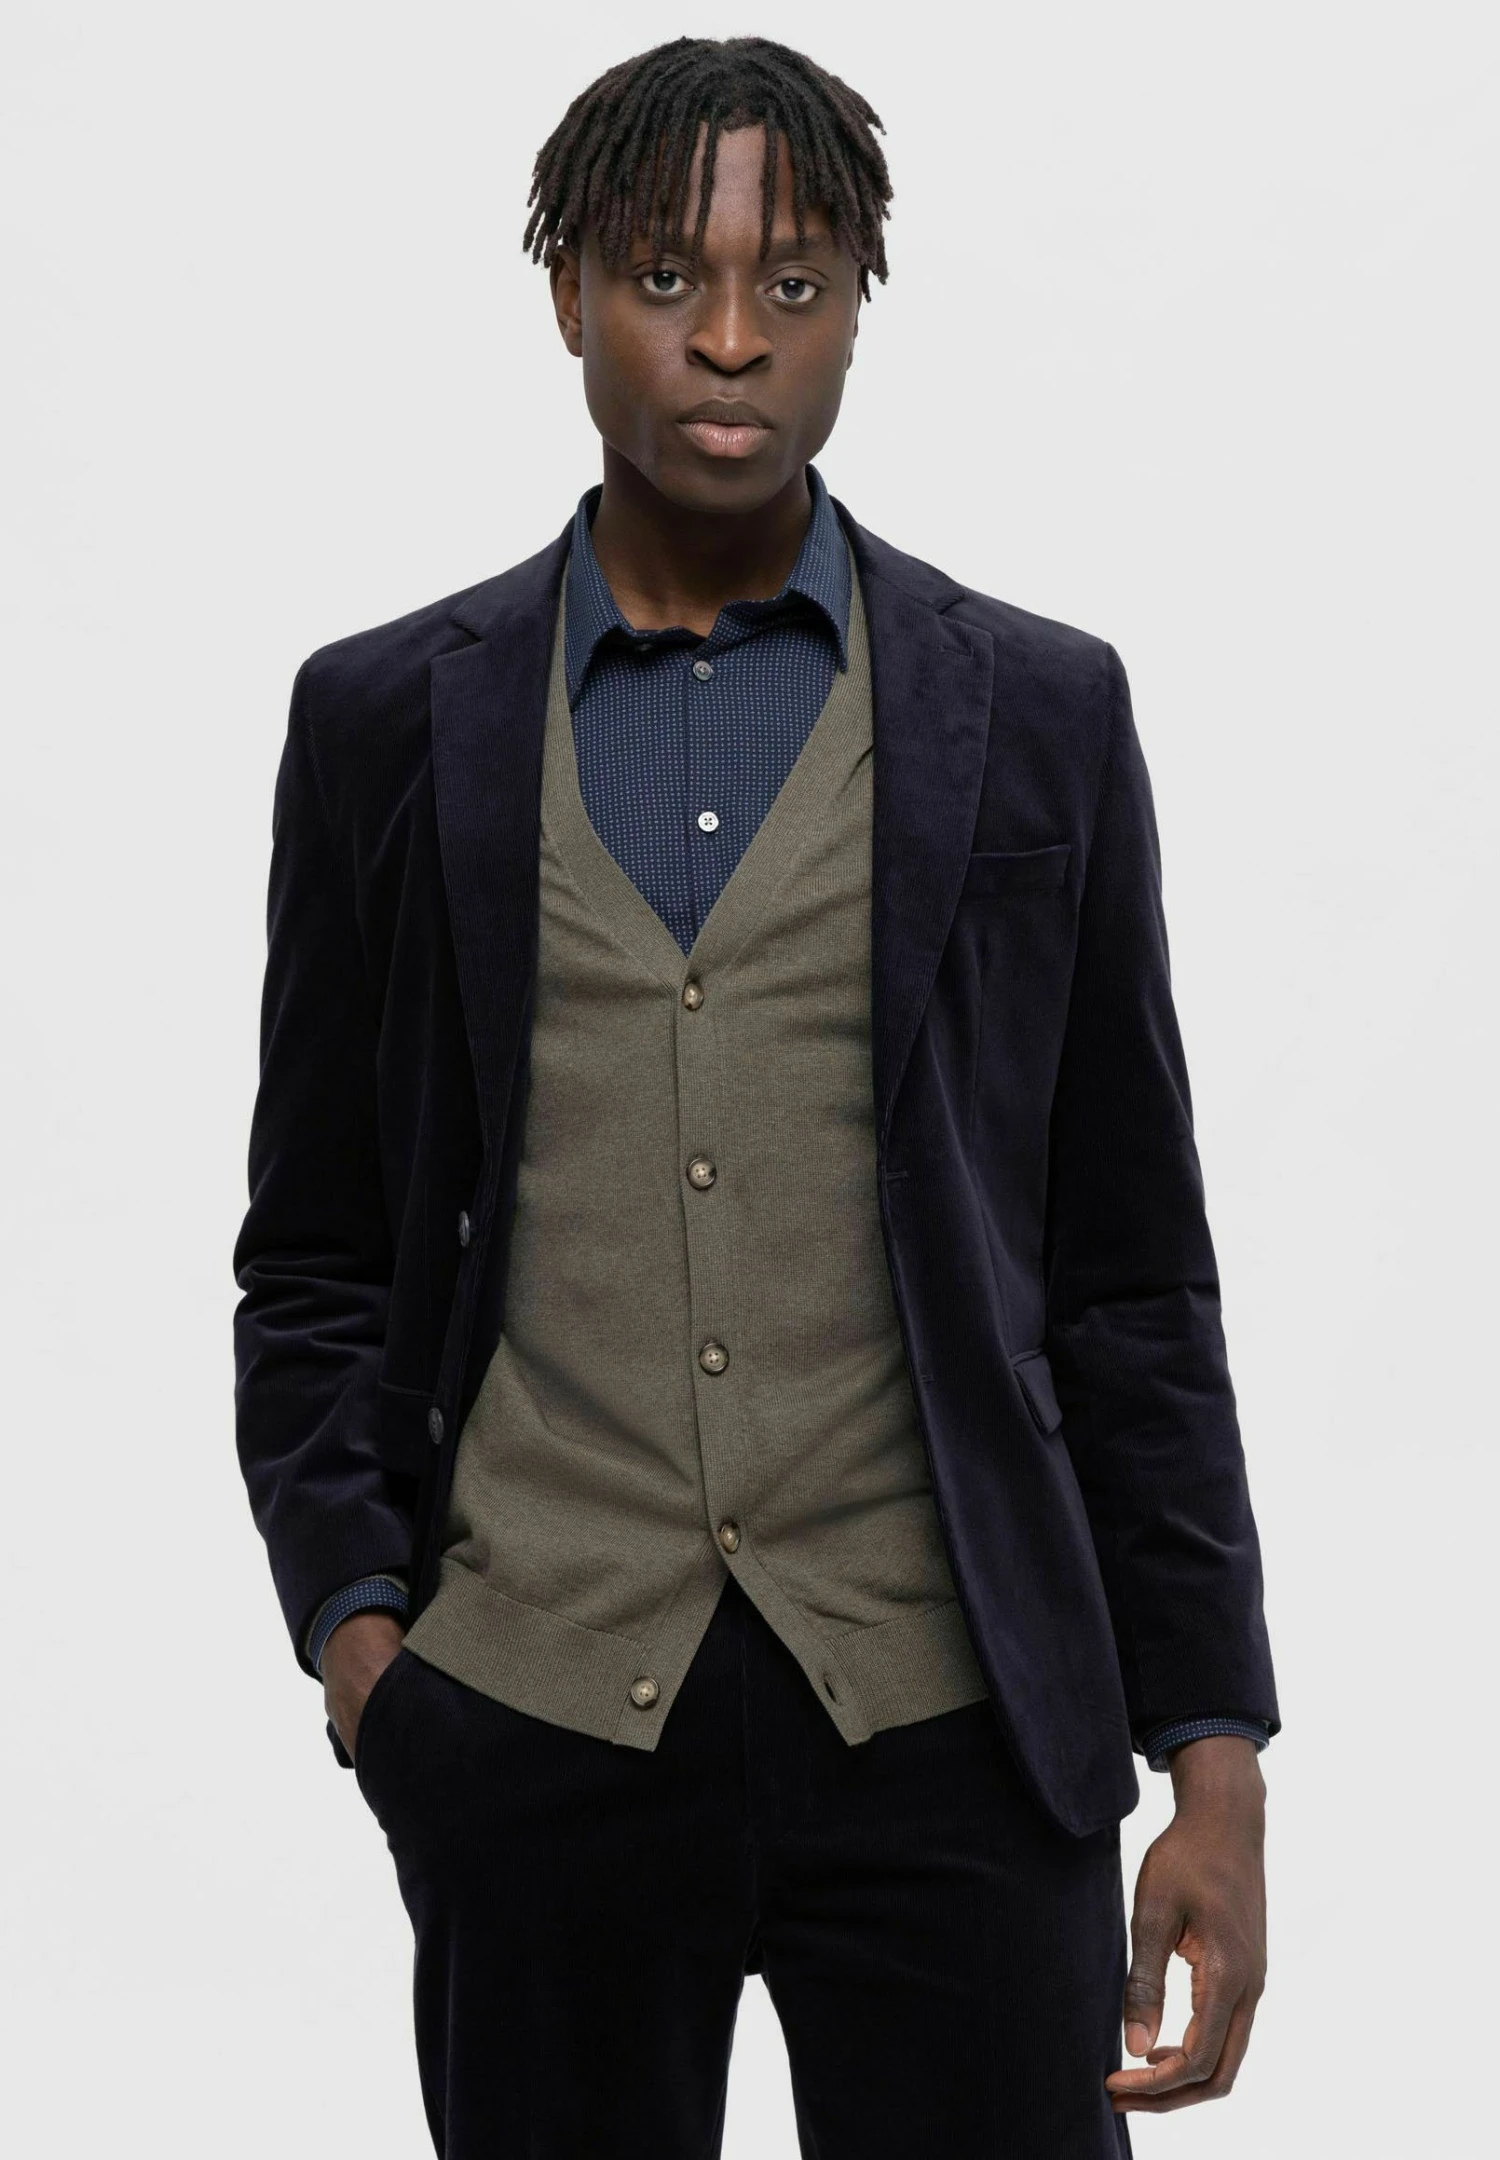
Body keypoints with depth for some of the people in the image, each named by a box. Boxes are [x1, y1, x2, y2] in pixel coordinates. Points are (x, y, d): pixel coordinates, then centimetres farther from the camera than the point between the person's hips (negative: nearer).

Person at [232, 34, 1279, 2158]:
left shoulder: (1038, 712, 6)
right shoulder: (388, 719, 7)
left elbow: (1132, 1285, 6)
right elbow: (317, 1262, 11)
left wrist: (1215, 1759, 0)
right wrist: (353, 1625, -4)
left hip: (947, 1729, 0)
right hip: (536, 1726, 1)